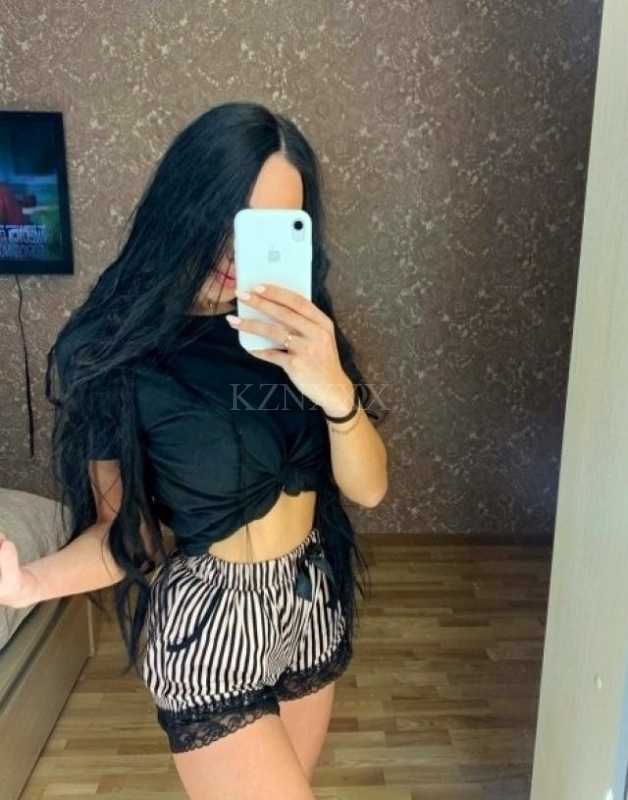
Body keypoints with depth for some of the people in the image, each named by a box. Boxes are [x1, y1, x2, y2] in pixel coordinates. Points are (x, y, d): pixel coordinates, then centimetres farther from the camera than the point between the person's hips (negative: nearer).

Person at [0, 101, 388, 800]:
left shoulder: (298, 331, -5)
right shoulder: (114, 349, -17)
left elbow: (368, 487, -9)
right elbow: (123, 528, -11)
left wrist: (333, 389, -27)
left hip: (313, 605, 5)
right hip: (208, 627, -5)